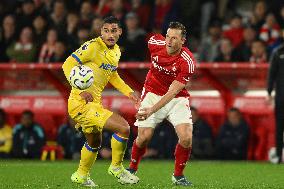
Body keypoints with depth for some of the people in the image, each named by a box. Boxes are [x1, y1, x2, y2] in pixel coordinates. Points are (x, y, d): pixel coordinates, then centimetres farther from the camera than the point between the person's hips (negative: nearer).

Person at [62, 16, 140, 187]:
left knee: (95, 143, 29)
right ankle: (116, 168, 3)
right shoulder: (93, 46, -17)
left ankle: (81, 176, 50)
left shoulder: (116, 51, 11)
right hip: (81, 103, -10)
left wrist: (129, 92, 17)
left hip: (94, 103, 10)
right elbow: (68, 65, -20)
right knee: (123, 128, -17)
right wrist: (81, 90, -31)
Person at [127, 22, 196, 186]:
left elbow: (172, 92, -29)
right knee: (144, 137, -8)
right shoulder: (155, 43, -16)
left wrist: (152, 110, -40)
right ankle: (132, 169, 19)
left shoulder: (187, 62, -27)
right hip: (152, 94, 2)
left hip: (177, 99, -2)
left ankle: (178, 175, 4)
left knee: (186, 138, -18)